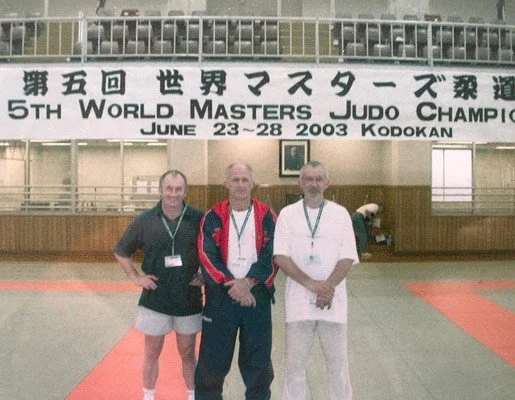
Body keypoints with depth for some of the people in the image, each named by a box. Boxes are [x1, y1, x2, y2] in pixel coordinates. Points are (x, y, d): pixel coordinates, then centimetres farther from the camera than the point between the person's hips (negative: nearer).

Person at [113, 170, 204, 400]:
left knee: (187, 353, 14)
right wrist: (135, 277, 0)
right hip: (155, 299, 1)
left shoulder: (199, 219, -8)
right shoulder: (145, 221, -5)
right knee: (152, 353, 14)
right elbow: (121, 252, 8)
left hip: (189, 299, 0)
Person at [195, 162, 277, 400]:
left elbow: (271, 256, -5)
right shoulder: (213, 217, 0)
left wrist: (248, 282, -17)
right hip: (220, 297, 0)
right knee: (213, 358, 8)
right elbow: (207, 257, -7)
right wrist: (231, 285, -16)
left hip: (257, 296, 1)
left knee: (258, 360, 12)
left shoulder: (266, 217, 1)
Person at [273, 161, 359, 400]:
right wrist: (311, 284, -19)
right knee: (294, 363, 11)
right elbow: (280, 257, -8)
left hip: (333, 300, 0)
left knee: (338, 362, 12)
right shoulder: (287, 214, -1)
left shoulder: (340, 214, 1)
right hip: (298, 300, 0)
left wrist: (328, 287, -17)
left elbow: (347, 258, -3)